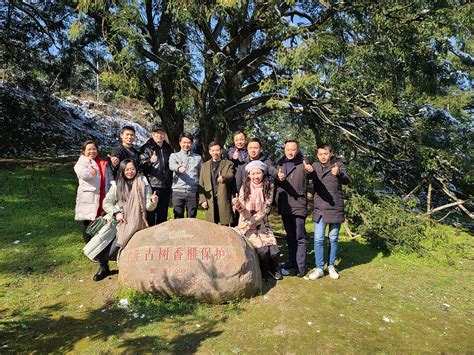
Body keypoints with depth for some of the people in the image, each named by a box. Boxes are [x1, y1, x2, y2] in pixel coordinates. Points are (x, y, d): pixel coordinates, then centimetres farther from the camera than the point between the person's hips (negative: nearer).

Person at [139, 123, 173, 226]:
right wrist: (150, 161, -32)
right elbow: (141, 165, -12)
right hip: (151, 186, -5)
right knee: (150, 213, -4)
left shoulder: (169, 149, 15)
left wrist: (170, 183, 15)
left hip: (165, 186, 5)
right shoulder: (146, 148, -1)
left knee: (163, 214, 11)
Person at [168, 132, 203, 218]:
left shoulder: (198, 157, 14)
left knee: (192, 219, 4)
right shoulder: (174, 156, 10)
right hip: (178, 191, -1)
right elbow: (172, 166, -13)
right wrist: (179, 168, -37)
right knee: (178, 219, 2)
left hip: (193, 192, 1)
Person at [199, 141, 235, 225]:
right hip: (210, 200, 2)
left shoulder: (228, 164, 8)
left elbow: (231, 176, -11)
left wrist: (223, 178, -34)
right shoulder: (205, 165, 17)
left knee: (225, 224, -3)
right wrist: (202, 200, 1)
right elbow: (201, 184, 12)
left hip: (224, 200, -2)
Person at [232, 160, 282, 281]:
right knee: (263, 250, -18)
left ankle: (272, 269, 21)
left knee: (273, 251, -12)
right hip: (247, 225, -2)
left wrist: (248, 222, -20)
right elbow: (244, 211, -8)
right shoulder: (245, 188, -9)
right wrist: (238, 206, -31)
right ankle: (263, 271, 12)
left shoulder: (268, 187, -8)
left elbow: (264, 210, -11)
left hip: (262, 224, 2)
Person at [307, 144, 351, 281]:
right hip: (319, 209, 2)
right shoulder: (315, 166, 4)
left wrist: (339, 174, -42)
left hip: (335, 208, -1)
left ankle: (331, 266, 26)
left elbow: (347, 181, -19)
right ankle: (319, 268, 12)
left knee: (333, 239, 10)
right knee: (318, 239, 1)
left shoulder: (338, 164, -4)